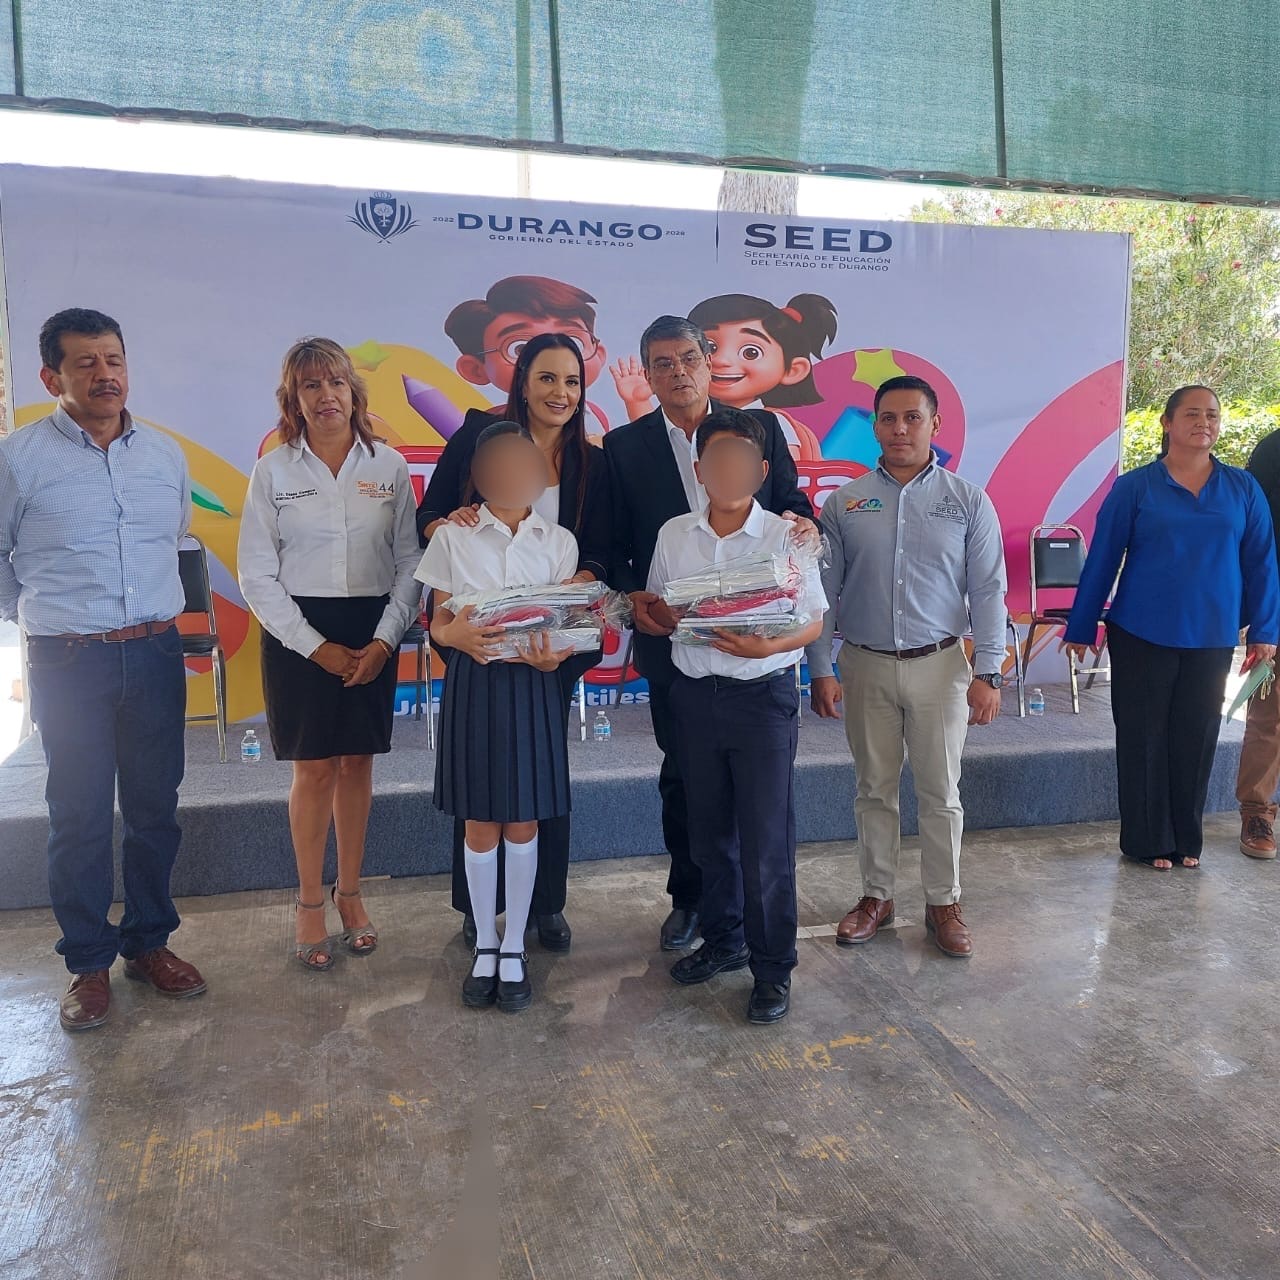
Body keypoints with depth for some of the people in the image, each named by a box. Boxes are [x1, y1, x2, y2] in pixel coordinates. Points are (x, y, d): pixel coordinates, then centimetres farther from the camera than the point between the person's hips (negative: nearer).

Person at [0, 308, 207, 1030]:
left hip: (157, 653, 4)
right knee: (80, 816, 5)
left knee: (156, 808, 11)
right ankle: (89, 963, 20)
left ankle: (150, 941, 28)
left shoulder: (166, 455, 6)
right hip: (67, 663, -3)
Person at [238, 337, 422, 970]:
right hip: (297, 636, -1)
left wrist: (384, 640, -9)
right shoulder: (273, 470, 0)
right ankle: (310, 901, 17)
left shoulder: (388, 465, 2)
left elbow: (410, 562, 1)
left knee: (357, 765, 9)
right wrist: (317, 647, -9)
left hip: (373, 636, 1)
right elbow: (256, 575, -2)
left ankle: (350, 892, 24)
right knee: (314, 770, 2)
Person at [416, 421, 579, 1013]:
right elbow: (438, 623, 1)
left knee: (523, 822, 8)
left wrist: (553, 655, -19)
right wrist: (459, 634, -23)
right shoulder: (452, 538, -1)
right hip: (473, 684, 0)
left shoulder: (559, 542, 2)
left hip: (534, 686, 1)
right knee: (480, 823, 8)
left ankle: (514, 947, 24)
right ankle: (485, 946, 26)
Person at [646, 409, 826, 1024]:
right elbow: (654, 608, 11)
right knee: (709, 829, 16)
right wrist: (673, 618, -12)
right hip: (694, 692, 4)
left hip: (764, 693, -4)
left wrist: (767, 646, -23)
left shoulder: (785, 536, -6)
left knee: (766, 839, 0)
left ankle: (772, 968, 14)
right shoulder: (673, 535, 4)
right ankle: (723, 939, 35)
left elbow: (814, 621, -4)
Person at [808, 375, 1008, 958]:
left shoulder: (968, 501, 0)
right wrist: (821, 670, -3)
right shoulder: (844, 503, 1)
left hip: (939, 667, -1)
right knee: (875, 790, 12)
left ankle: (944, 904, 24)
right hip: (865, 667, 1)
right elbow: (824, 592, 2)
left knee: (940, 794, 8)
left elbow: (987, 592, -1)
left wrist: (988, 673, -6)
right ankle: (876, 896, 28)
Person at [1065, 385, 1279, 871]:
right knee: (1143, 738, 5)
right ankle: (1146, 841, 18)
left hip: (1212, 639, 2)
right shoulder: (1134, 487, -3)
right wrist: (1081, 628, -1)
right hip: (1142, 636, -2)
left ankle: (1187, 839, 25)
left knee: (1197, 738, 10)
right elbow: (1101, 559, -2)